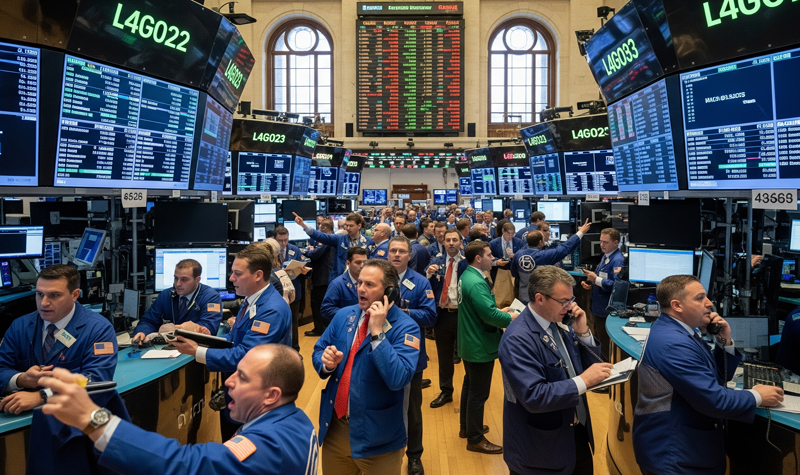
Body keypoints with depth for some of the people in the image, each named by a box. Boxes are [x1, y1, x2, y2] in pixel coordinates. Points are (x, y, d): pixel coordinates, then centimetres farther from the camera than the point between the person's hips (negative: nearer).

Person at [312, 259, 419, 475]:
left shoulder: (405, 327, -16)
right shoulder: (344, 315, 2)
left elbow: (398, 379, -28)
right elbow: (318, 351, 9)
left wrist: (378, 332, -28)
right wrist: (326, 362, -14)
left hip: (376, 434, -4)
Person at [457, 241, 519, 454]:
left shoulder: (467, 276, 6)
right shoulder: (476, 283, -26)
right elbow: (490, 316, -30)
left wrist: (499, 311, 7)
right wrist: (510, 318, -14)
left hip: (470, 342, 11)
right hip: (480, 346, -11)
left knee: (470, 386, 22)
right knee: (479, 393, 2)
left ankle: (467, 427, 38)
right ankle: (475, 439, 14)